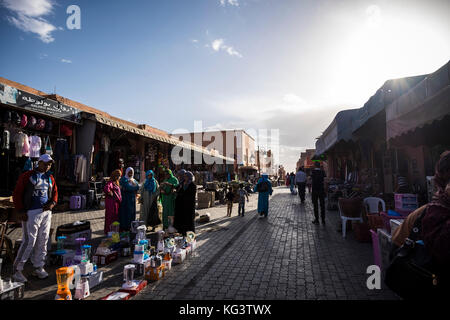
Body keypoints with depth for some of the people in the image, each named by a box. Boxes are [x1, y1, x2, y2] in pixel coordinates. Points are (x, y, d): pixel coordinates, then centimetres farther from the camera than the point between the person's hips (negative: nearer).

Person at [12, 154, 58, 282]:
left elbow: (55, 193, 18)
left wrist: (52, 203, -2)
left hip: (46, 213, 5)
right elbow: (17, 194, -3)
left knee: (43, 241, 10)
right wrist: (20, 211, -8)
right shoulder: (27, 176, -1)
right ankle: (17, 270, 12)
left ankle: (38, 268, 23)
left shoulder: (50, 178, 15)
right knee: (29, 242, -5)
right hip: (31, 213, -5)